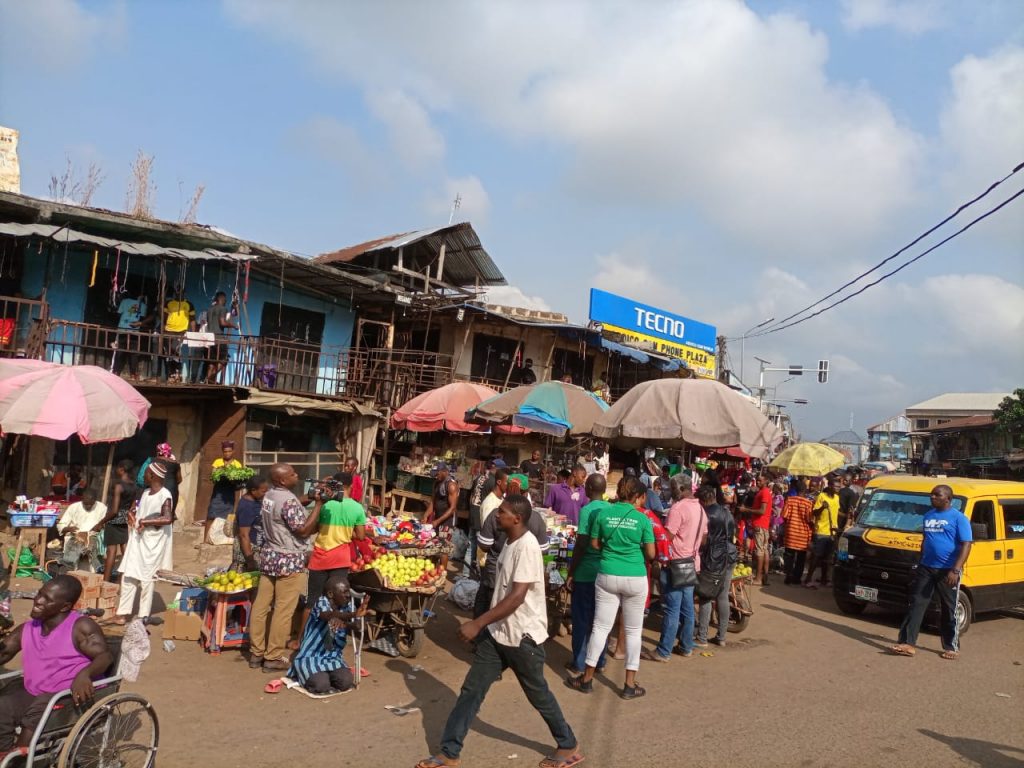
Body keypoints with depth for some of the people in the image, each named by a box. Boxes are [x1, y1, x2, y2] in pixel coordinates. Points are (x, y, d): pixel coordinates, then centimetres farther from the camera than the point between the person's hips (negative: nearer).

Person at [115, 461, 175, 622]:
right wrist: (132, 515, 2)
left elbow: (168, 519, -29)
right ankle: (123, 613, 14)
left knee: (146, 578, 1)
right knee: (128, 575, 7)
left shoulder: (164, 495, -16)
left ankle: (143, 616, 12)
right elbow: (139, 511, 24)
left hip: (151, 543, -7)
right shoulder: (145, 493, 10)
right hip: (137, 540, 8)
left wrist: (146, 522, -22)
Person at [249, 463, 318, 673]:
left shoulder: (269, 495, 7)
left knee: (261, 605, 12)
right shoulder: (289, 500, -21)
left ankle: (256, 652, 21)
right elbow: (304, 530, -19)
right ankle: (273, 657, 7)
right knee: (283, 610, 1)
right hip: (289, 560, -9)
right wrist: (318, 504, -18)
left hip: (269, 555, 9)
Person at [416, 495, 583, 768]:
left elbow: (517, 596, -29)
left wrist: (477, 623, -29)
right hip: (498, 632, 8)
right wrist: (484, 625, 23)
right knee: (471, 690, 8)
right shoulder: (510, 542, 6)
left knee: (538, 695, 11)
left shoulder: (527, 546, -24)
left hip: (523, 635, -8)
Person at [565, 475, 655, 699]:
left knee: (601, 627, 10)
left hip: (607, 575, 2)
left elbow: (594, 544, 5)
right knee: (633, 630, 11)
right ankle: (630, 684, 16)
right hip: (635, 578, -2)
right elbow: (650, 553, -4)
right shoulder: (642, 519, -8)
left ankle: (587, 679, 17)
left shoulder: (604, 514, -1)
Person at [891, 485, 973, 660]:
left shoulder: (958, 518, -7)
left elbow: (966, 545, -13)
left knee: (949, 611, 6)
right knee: (916, 604, 0)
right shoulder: (928, 516, 12)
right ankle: (908, 643, -1)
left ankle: (952, 647, 19)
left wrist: (955, 570, -22)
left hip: (947, 571, -5)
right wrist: (919, 563, 20)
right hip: (926, 568, 6)